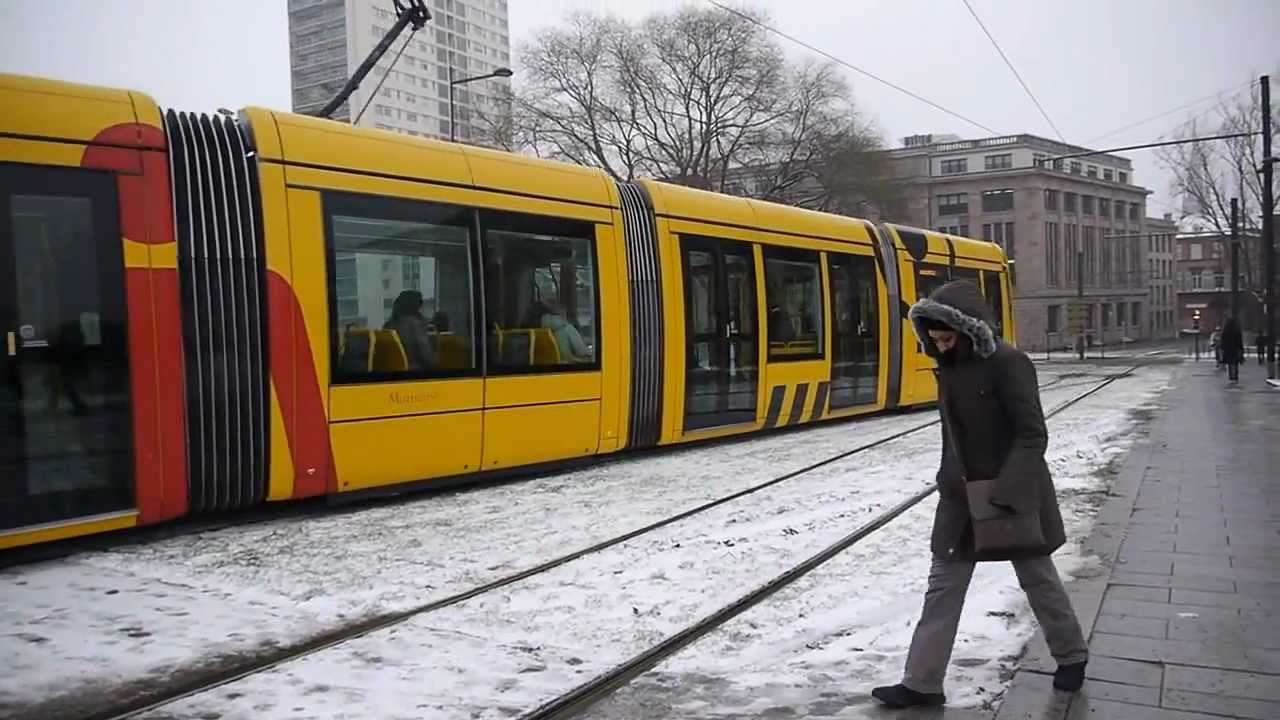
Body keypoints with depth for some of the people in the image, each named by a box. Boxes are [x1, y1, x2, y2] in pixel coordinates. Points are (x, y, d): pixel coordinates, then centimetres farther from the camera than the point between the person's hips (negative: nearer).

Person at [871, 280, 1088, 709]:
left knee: (1037, 578, 13)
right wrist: (950, 481, 14)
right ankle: (922, 683, 10)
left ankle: (1072, 656, 37)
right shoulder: (949, 367, 3)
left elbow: (1032, 435, -20)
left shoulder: (1008, 363, -18)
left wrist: (1005, 492, -26)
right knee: (943, 585, 5)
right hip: (961, 494, 7)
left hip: (1014, 493, -6)